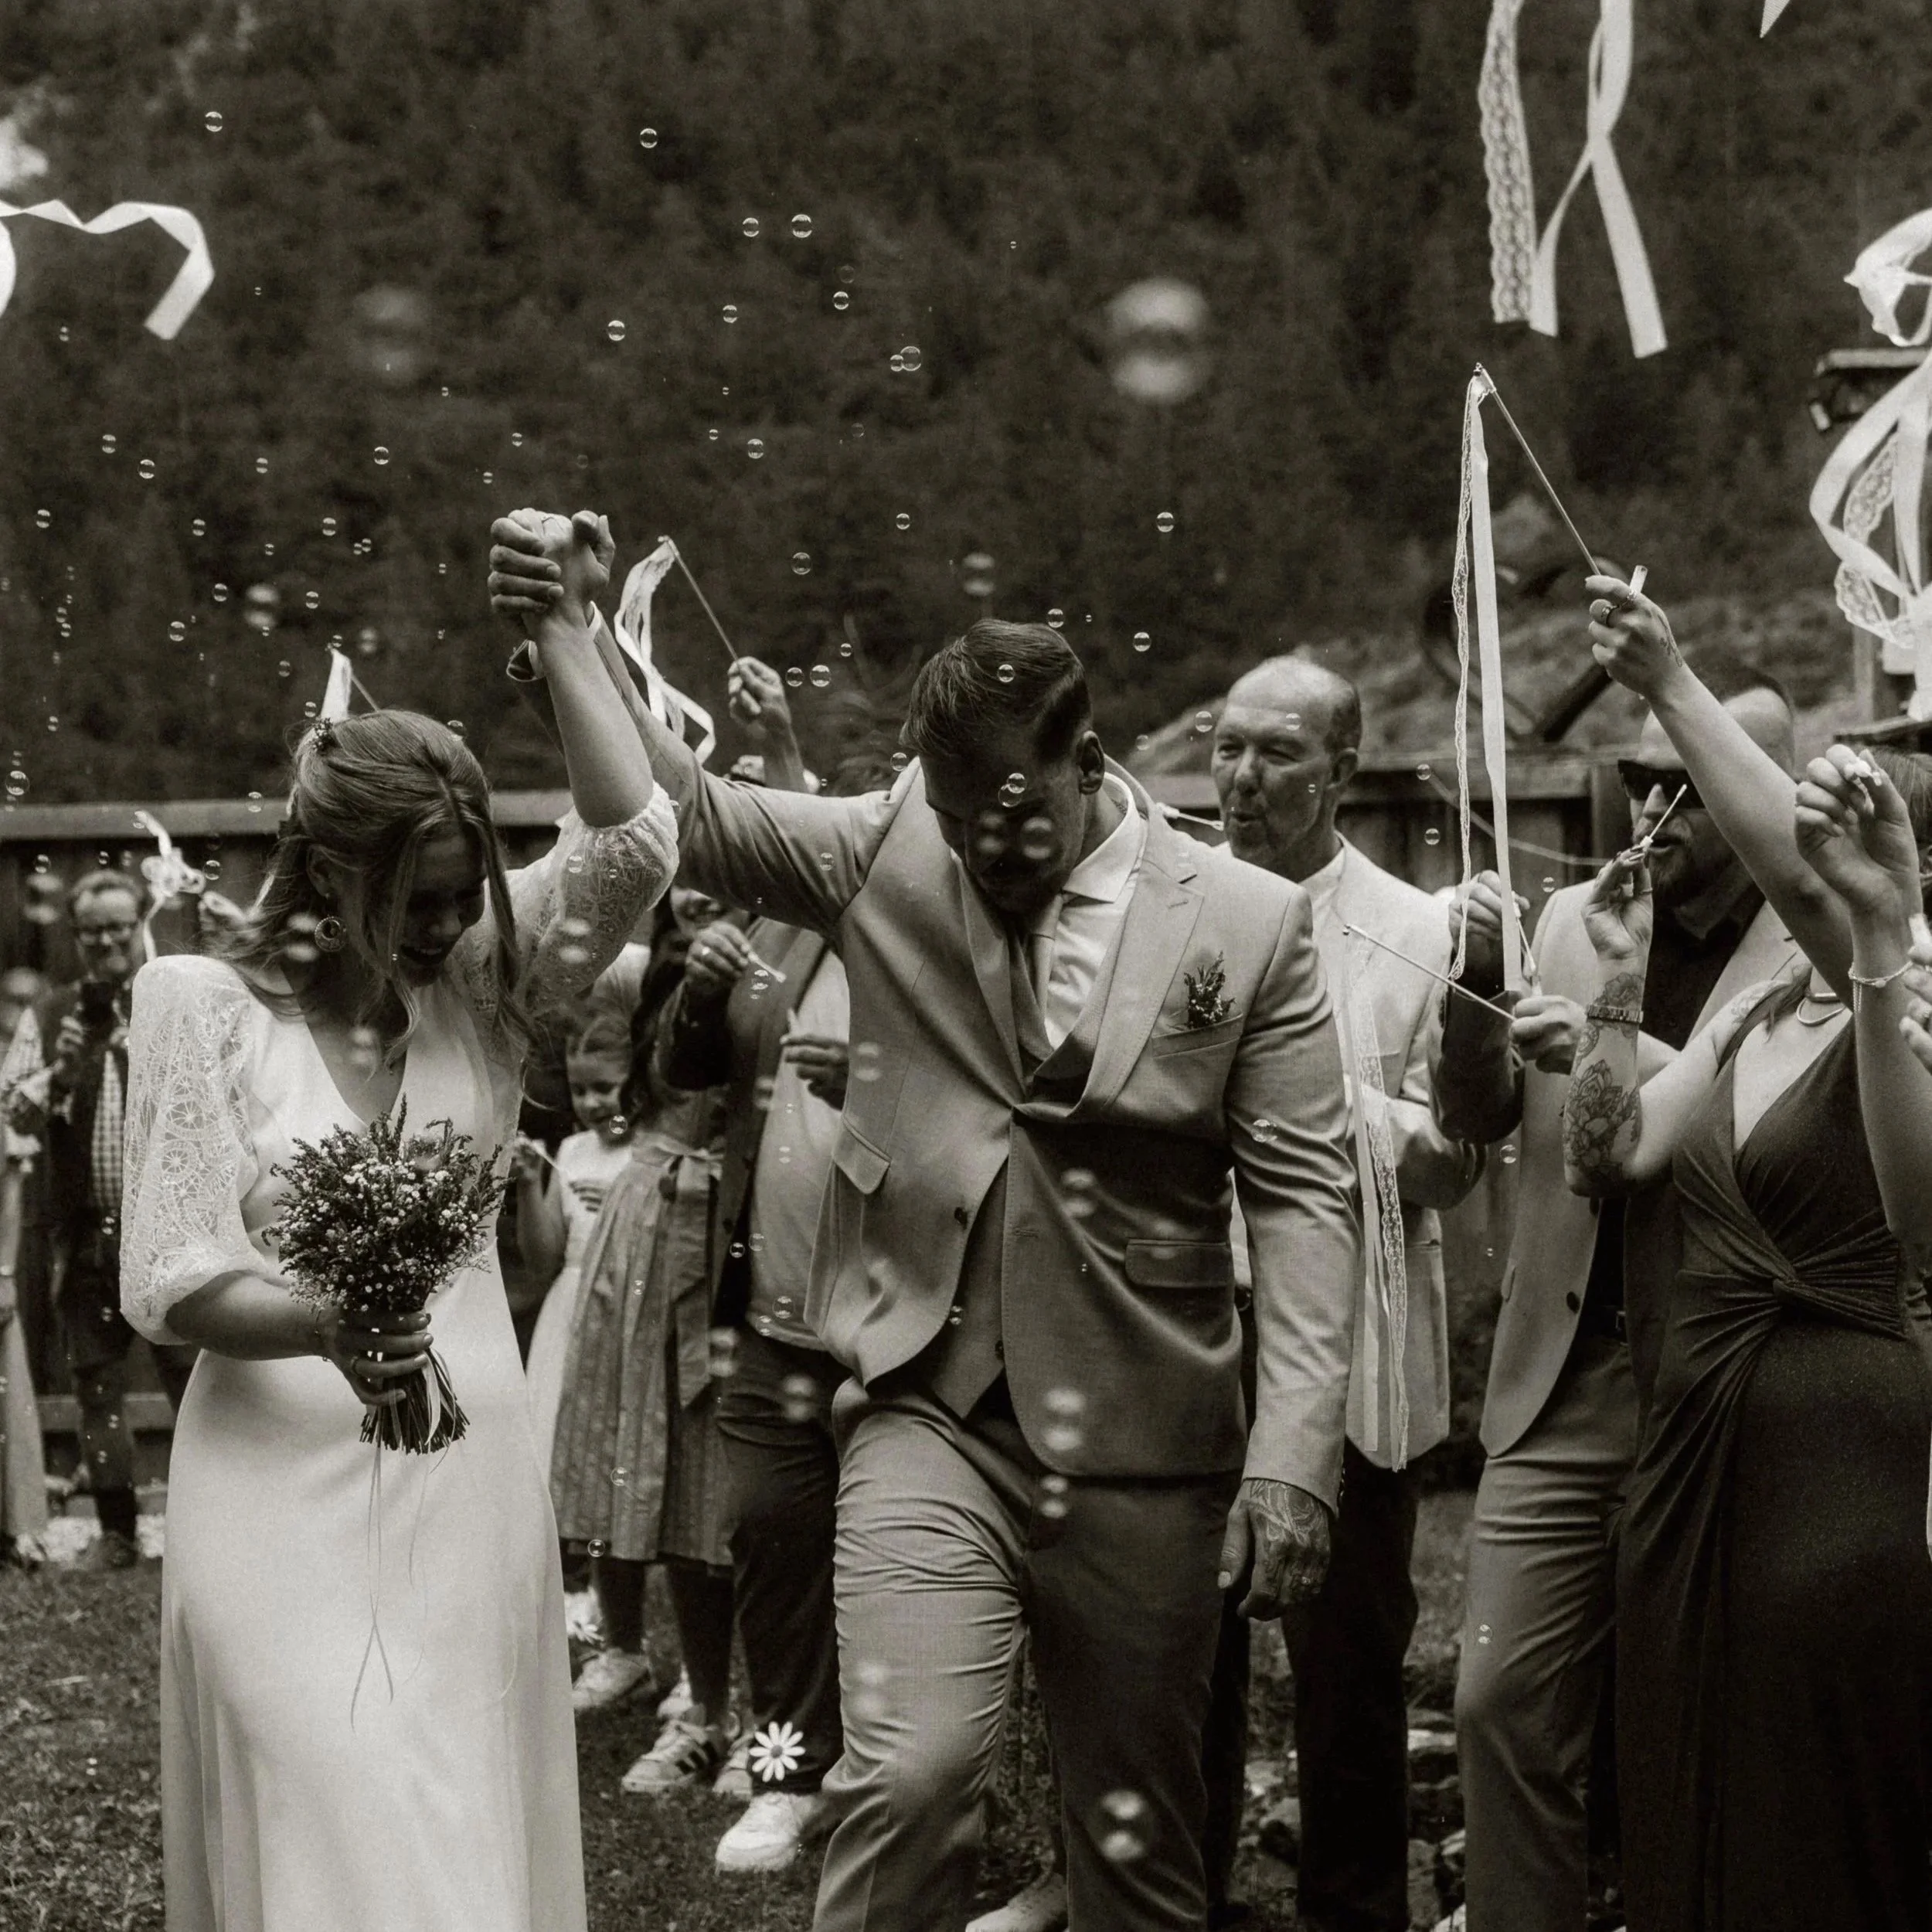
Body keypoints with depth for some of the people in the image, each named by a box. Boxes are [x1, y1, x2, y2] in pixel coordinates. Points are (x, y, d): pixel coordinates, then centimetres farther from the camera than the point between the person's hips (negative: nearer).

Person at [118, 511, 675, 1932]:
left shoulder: (474, 980, 4)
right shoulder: (201, 1004, -6)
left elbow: (632, 845, -9)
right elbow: (174, 1284, -10)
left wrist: (564, 625, -6)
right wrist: (330, 1324, -28)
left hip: (473, 1480, 4)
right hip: (288, 1485, -4)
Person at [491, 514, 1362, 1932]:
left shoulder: (1252, 924, -3)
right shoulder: (890, 854, 3)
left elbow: (1304, 1197, -4)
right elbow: (687, 816, -1)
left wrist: (1293, 1457, -11)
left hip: (1142, 1447, 0)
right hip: (929, 1409, 0)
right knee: (909, 1771, -16)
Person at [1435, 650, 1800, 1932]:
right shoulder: (1574, 919, 8)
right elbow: (1478, 1121, 9)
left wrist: (1627, 1057, -26)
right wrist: (1479, 992, -9)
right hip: (1563, 1391, 4)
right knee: (1504, 1705, 2)